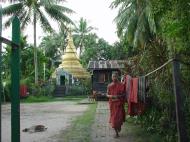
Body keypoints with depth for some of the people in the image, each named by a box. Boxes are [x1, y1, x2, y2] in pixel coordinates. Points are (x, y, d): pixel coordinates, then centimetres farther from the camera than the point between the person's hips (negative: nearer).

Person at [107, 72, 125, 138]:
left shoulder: (121, 85, -2)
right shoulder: (109, 86, 5)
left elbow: (123, 94, -1)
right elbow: (107, 94, 9)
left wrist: (118, 96, -19)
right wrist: (110, 96, -13)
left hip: (119, 103, -2)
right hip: (112, 103, 2)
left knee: (119, 117, -5)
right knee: (113, 117, 4)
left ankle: (119, 126, 31)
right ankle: (116, 132, 15)